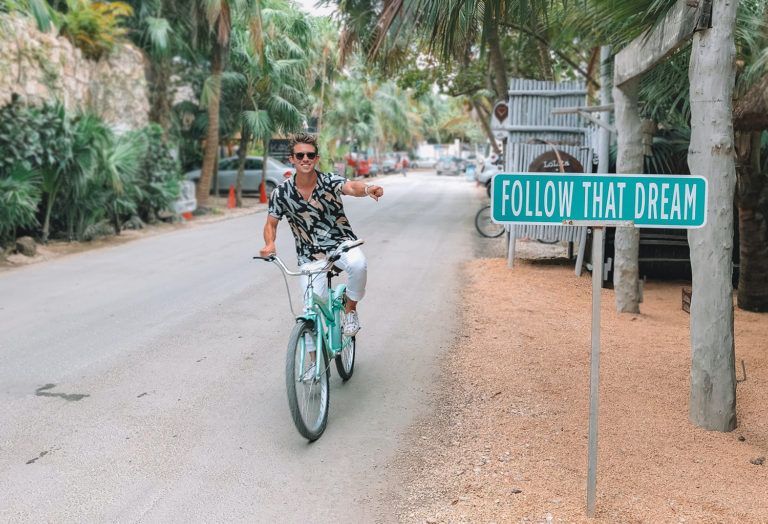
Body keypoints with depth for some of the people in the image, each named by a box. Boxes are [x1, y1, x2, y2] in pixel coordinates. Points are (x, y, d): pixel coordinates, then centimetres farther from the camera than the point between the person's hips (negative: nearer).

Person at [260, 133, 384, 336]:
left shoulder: (330, 181, -13)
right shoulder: (281, 192, -8)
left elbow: (350, 187, -33)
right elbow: (271, 223, 1)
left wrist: (367, 188, -57)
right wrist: (269, 244, -21)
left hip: (341, 243, -1)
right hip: (310, 256, 1)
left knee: (358, 264, -34)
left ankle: (350, 309, -7)